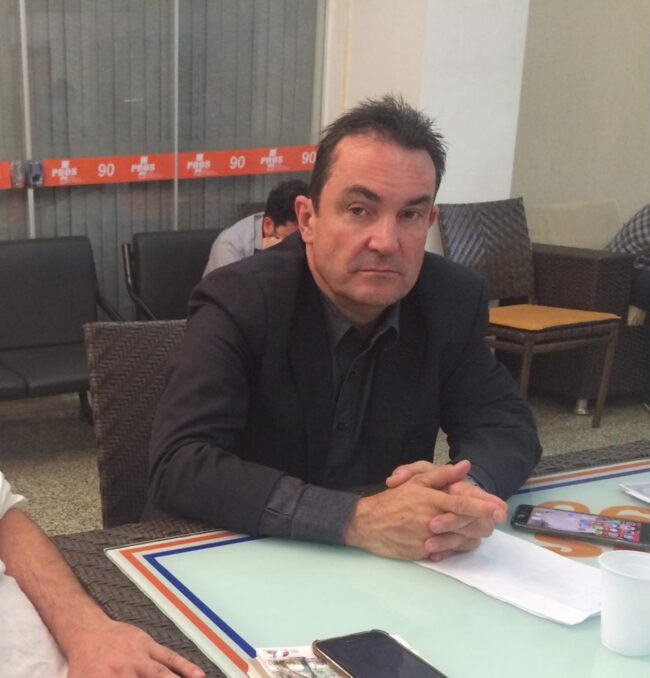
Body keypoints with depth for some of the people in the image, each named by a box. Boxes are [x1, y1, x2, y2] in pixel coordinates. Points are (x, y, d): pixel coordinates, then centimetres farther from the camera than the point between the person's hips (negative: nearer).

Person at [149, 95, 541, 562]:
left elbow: (509, 425, -1)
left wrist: (466, 490, -24)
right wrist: (357, 518, -36)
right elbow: (177, 467, -27)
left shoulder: (454, 300, -6)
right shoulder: (238, 303, -18)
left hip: (393, 573, 3)